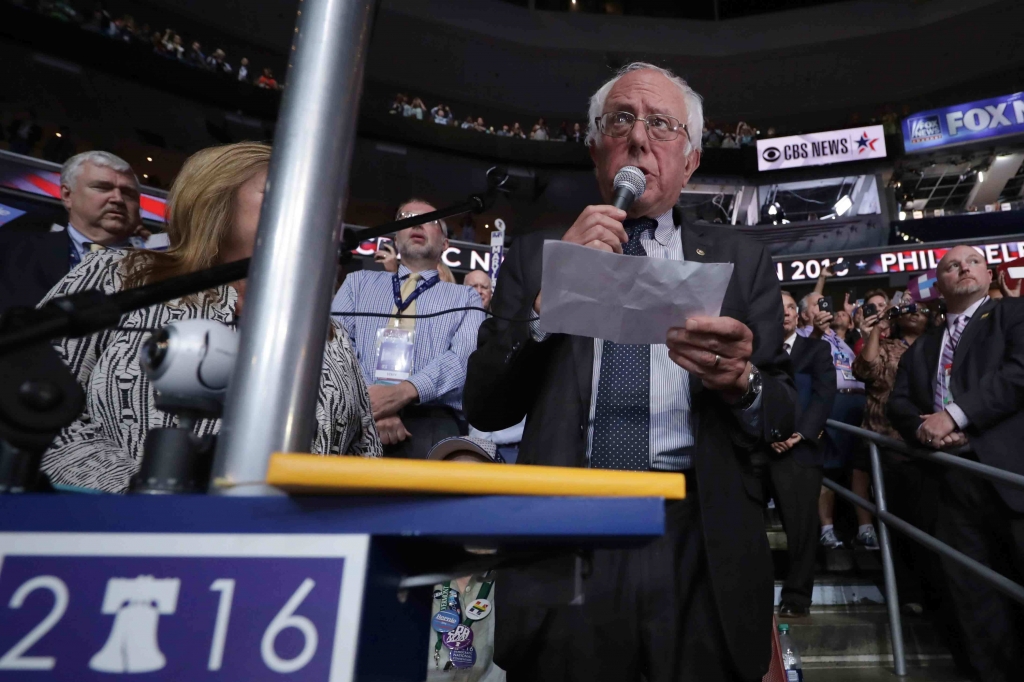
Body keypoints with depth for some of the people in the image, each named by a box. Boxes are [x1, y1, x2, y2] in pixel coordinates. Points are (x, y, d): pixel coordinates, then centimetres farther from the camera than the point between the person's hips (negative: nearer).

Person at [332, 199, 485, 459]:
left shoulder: (465, 297, 17)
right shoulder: (359, 281, 23)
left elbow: (464, 358, -2)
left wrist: (405, 391, -22)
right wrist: (367, 399, -14)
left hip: (430, 419, 0)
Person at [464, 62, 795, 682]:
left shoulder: (742, 261, 7)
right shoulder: (538, 255, 5)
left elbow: (783, 416, 5)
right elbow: (485, 409, -1)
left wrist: (741, 383, -18)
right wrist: (550, 297, -15)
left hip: (700, 549, 1)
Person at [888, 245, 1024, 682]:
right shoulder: (920, 350, 23)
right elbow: (897, 403, 14)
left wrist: (954, 414, -14)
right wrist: (922, 428, -8)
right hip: (957, 485, 5)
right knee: (977, 605, 9)